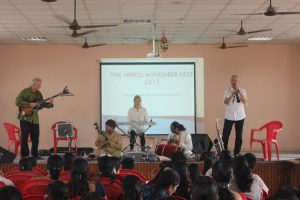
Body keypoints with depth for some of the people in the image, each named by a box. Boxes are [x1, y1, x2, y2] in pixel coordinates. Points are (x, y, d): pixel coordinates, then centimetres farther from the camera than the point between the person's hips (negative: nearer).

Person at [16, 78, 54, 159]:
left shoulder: (39, 94, 11)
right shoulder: (24, 92, -10)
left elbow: (41, 104, 14)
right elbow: (18, 102, -18)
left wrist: (49, 103, -4)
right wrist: (29, 104, -21)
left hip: (35, 118, 6)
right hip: (25, 117, -6)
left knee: (35, 137, 7)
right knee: (24, 137, -5)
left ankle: (35, 154, 17)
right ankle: (24, 155, 2)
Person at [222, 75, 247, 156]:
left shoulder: (242, 91, 1)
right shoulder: (227, 91, -2)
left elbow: (245, 102, -12)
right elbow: (226, 102, -14)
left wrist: (239, 92, -21)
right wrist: (232, 94, -25)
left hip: (240, 117, 1)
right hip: (229, 117, -1)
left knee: (239, 137, 5)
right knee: (225, 136, -2)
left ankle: (236, 154, 14)